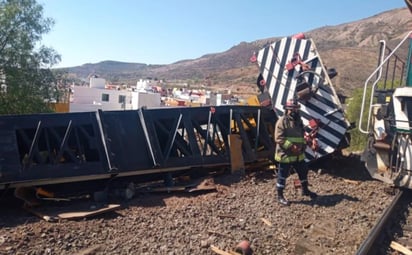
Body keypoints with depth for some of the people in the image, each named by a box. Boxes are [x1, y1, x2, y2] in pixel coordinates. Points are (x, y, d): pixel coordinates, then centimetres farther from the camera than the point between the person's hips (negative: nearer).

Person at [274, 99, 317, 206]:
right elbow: (279, 138, -19)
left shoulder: (299, 121, 12)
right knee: (282, 176, 2)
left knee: (303, 171, 20)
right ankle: (280, 196, 14)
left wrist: (304, 144, 1)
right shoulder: (282, 121, -13)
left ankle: (305, 190, 41)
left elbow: (303, 135, 21)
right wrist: (291, 146, -26)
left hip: (298, 154, 8)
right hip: (285, 154, -8)